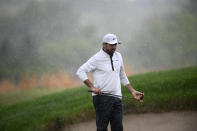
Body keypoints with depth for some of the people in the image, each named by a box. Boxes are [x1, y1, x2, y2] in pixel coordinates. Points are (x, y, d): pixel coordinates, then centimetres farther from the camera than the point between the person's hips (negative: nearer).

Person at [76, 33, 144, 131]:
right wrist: (92, 87, -20)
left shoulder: (118, 56, 16)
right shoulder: (97, 58, -5)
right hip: (102, 98, -6)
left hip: (117, 97, 6)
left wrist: (133, 91, 20)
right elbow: (80, 71, -11)